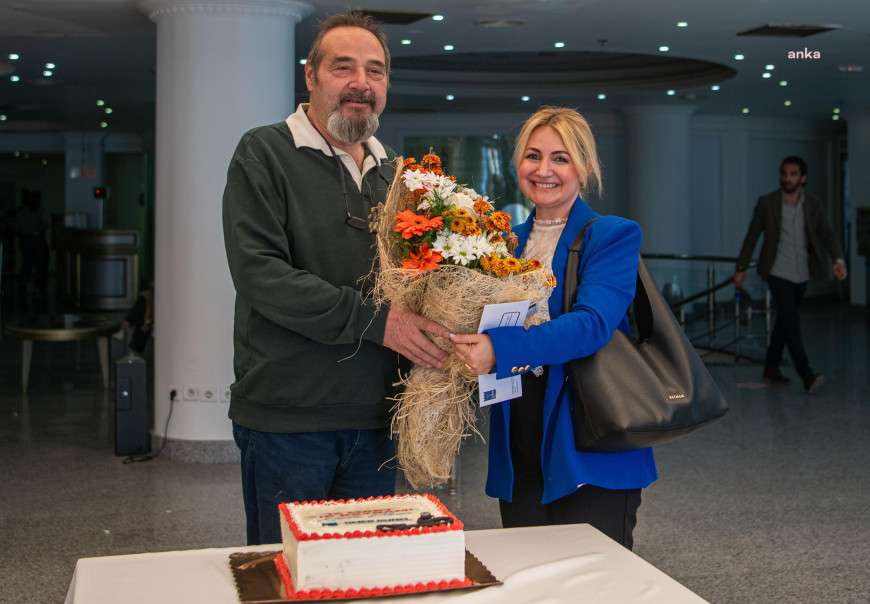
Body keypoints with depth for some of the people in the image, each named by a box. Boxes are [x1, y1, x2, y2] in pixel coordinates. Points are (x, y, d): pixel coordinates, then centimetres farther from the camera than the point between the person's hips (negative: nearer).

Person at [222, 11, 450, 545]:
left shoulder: (394, 170, 16)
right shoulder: (265, 154, -4)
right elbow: (258, 273, -16)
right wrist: (373, 320, -21)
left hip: (374, 419, 6)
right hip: (287, 416, -5)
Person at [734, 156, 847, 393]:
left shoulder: (813, 205, 2)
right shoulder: (767, 202, -5)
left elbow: (827, 234, -4)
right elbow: (752, 236, 1)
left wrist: (839, 260, -23)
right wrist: (741, 268, 3)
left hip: (801, 275, 4)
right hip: (778, 273, -4)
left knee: (784, 322, 14)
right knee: (792, 321, -15)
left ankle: (771, 367, 27)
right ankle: (806, 375, -20)